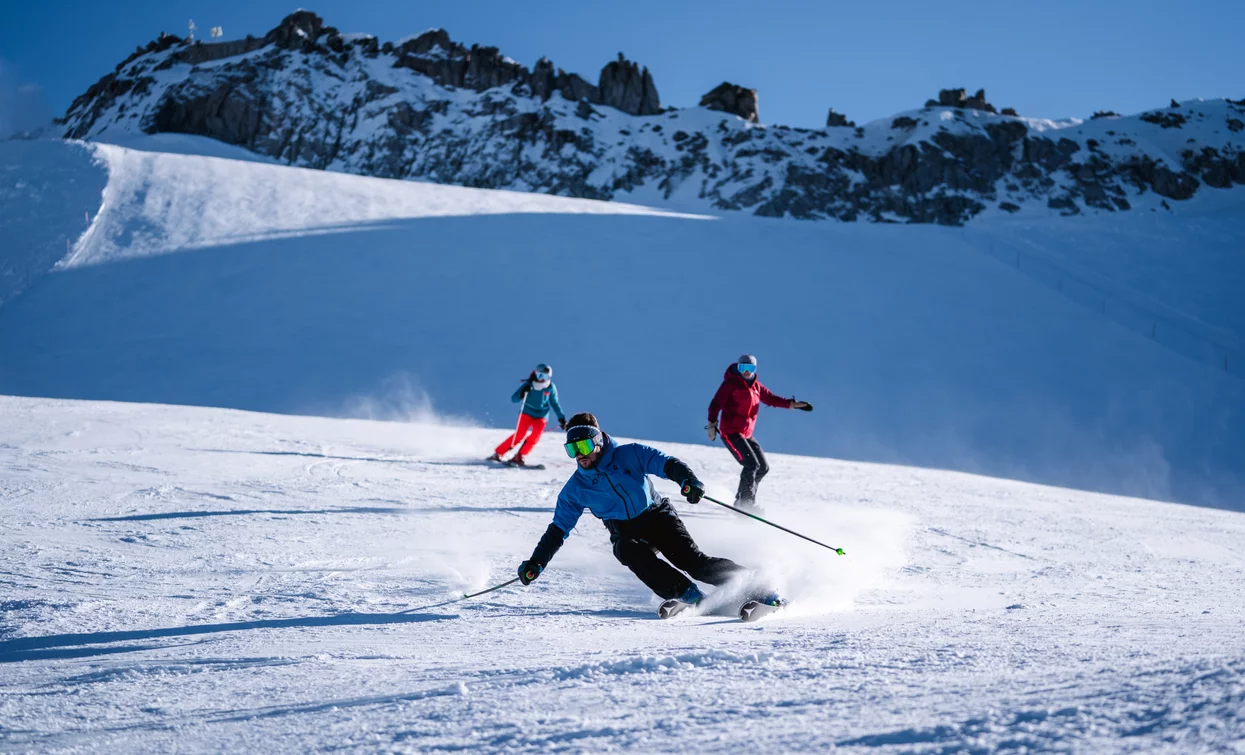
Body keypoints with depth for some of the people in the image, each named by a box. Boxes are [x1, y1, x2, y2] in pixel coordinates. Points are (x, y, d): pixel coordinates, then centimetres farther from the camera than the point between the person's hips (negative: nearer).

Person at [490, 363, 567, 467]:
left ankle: (519, 457, -15)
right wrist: (522, 393, -33)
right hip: (527, 413, -2)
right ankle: (498, 453, -8)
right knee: (519, 435, -18)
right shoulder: (528, 384, -13)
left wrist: (561, 418, 7)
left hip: (541, 416, 2)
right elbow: (514, 399, -14)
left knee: (534, 437, -21)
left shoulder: (551, 388, -6)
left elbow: (555, 404, 8)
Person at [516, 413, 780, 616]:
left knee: (693, 561, -21)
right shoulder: (575, 489, 3)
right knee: (628, 551, -33)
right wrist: (536, 563, 1)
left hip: (658, 516, -2)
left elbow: (666, 464, -10)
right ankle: (688, 595, -32)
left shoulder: (629, 455, -5)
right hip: (626, 533, 2)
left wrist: (687, 479, -31)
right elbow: (558, 529, 10)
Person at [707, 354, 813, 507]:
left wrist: (792, 404, 7)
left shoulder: (756, 386, 15)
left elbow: (771, 398, 19)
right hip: (731, 431, -8)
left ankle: (745, 500, 18)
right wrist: (712, 423, -24)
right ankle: (745, 502, -14)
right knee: (751, 464, -20)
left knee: (763, 467, 10)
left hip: (746, 434, 8)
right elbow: (716, 404, -11)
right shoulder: (731, 384, -6)